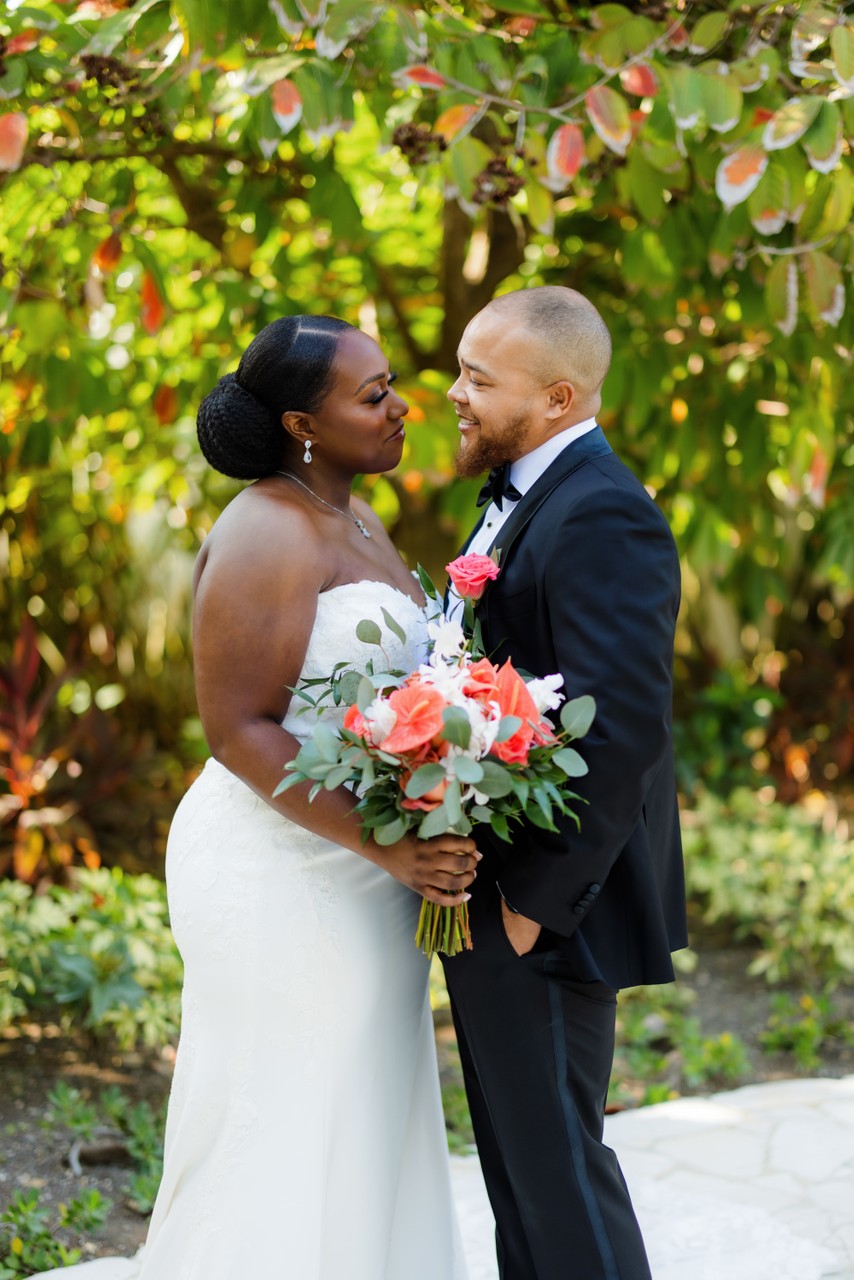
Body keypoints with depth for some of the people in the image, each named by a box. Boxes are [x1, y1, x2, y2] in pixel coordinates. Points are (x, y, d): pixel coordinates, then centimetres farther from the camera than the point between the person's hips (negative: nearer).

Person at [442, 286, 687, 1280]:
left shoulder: (600, 517, -20)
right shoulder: (522, 497, 12)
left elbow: (620, 729, -27)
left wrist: (535, 901, -22)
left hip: (542, 906, -10)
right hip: (491, 890, 10)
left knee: (554, 1160, 2)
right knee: (515, 1155, 21)